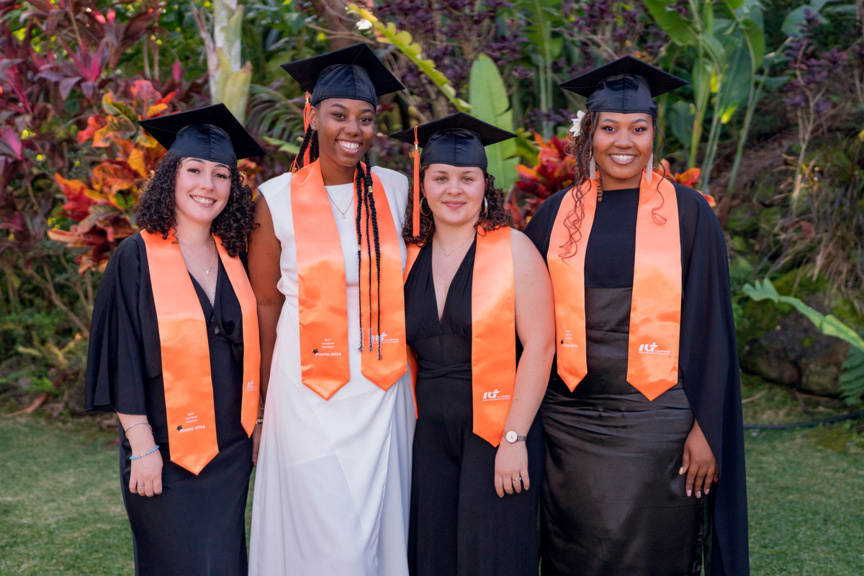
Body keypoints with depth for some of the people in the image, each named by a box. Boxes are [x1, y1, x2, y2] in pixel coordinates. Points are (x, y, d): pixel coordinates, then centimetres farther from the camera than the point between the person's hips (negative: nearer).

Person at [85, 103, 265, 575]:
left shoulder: (232, 258, 5)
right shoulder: (137, 257, -10)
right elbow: (123, 359, -11)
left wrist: (255, 431, 8)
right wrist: (142, 448, -13)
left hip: (230, 449, 5)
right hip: (165, 450, -4)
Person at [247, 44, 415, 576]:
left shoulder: (397, 190, 3)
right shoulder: (278, 199, -4)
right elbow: (266, 304, 2)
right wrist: (264, 401, 3)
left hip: (383, 391, 2)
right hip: (309, 390, -2)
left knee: (382, 528, 11)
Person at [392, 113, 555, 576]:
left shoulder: (513, 248, -6)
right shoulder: (410, 257, 7)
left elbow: (539, 346, -12)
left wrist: (514, 439, -16)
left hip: (496, 430, -4)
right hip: (429, 436, 4)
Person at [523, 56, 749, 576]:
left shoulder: (688, 214, -1)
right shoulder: (557, 215, 4)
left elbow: (709, 328, -2)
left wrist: (705, 428, -6)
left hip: (656, 419, -2)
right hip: (571, 420, 2)